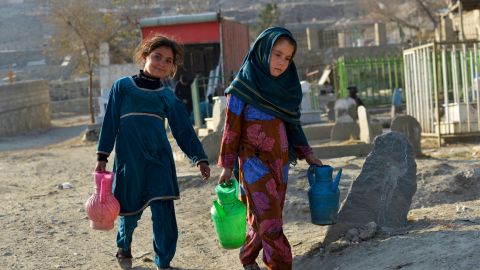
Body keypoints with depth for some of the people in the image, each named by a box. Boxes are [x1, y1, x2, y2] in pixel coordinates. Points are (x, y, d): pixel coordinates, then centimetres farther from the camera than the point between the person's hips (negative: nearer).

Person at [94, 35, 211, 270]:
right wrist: (102, 157, 2)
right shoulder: (123, 87, 3)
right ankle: (124, 246, 40)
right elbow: (110, 122, 4)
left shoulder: (167, 96, 10)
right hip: (129, 160, -1)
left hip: (159, 158, 1)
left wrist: (199, 158, 4)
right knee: (129, 209, 10)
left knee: (163, 211, -9)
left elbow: (183, 129, 10)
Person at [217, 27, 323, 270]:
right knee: (268, 217, -12)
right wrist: (227, 166, -5)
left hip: (280, 161, 6)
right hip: (255, 161, -6)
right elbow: (232, 128, -5)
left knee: (267, 216, 11)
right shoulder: (243, 86, -9)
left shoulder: (286, 86, 7)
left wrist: (307, 154, 12)